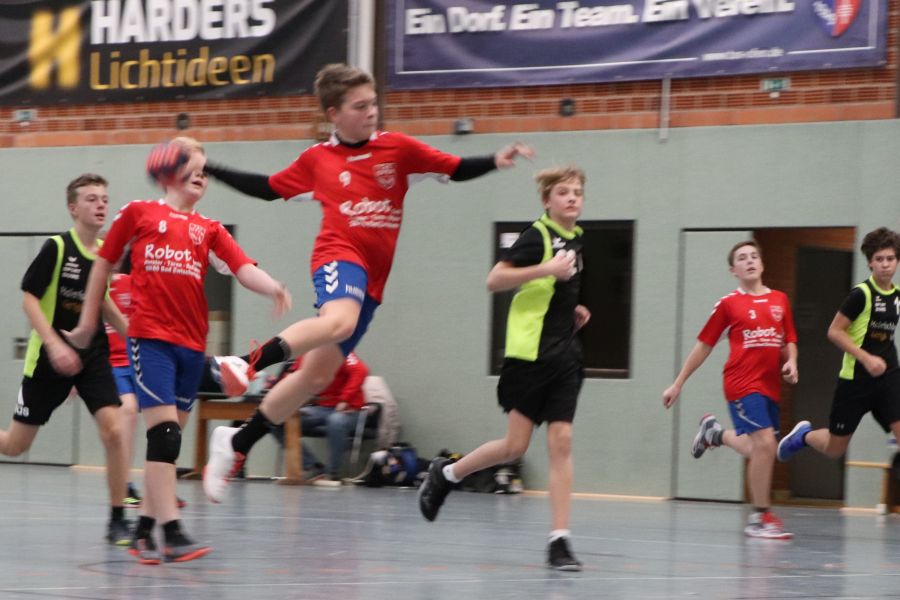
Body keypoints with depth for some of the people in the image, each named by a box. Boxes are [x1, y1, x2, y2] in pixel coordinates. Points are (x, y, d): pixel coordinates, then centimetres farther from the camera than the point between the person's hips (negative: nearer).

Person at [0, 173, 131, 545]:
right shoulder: (56, 248, -13)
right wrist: (55, 344, -24)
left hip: (93, 355, 3)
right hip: (50, 357, -3)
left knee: (114, 431, -17)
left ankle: (117, 521, -8)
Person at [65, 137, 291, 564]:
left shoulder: (209, 229, 13)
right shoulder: (138, 213, 7)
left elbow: (244, 269, -1)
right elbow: (104, 264, 16)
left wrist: (273, 288, -22)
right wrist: (88, 321, 19)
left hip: (192, 343, 4)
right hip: (150, 337, -4)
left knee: (168, 440, 8)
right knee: (164, 433, -15)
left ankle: (144, 531, 18)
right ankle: (172, 534, -17)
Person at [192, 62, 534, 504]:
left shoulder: (397, 148, 9)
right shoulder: (316, 159, 8)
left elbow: (455, 169, 11)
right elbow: (268, 189, 21)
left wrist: (496, 161, -7)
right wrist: (209, 170, 18)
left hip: (370, 277, 3)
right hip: (338, 255, -3)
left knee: (318, 374, 5)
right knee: (339, 321, -40)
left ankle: (237, 443, 17)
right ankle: (247, 364, -37)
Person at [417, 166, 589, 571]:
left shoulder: (575, 239, 15)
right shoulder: (538, 236, -9)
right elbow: (494, 280, -16)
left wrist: (574, 314, 14)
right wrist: (546, 269, -23)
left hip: (564, 356, 6)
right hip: (529, 353, -6)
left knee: (561, 442, -4)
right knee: (516, 446, -4)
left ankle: (559, 540, -6)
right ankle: (445, 474, 22)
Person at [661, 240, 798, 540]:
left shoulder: (779, 300, 10)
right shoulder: (728, 304, -1)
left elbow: (789, 341, 20)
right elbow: (703, 346, 5)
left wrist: (791, 362, -3)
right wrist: (678, 384, 7)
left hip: (771, 386, 5)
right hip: (742, 383, -5)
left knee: (760, 450, 14)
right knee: (765, 443, -18)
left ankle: (715, 433, 43)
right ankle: (760, 518, -7)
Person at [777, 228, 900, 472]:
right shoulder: (861, 294, -13)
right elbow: (834, 332, -15)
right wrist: (866, 358, -22)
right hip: (856, 377, -5)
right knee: (835, 449, 8)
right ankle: (804, 436, 41)